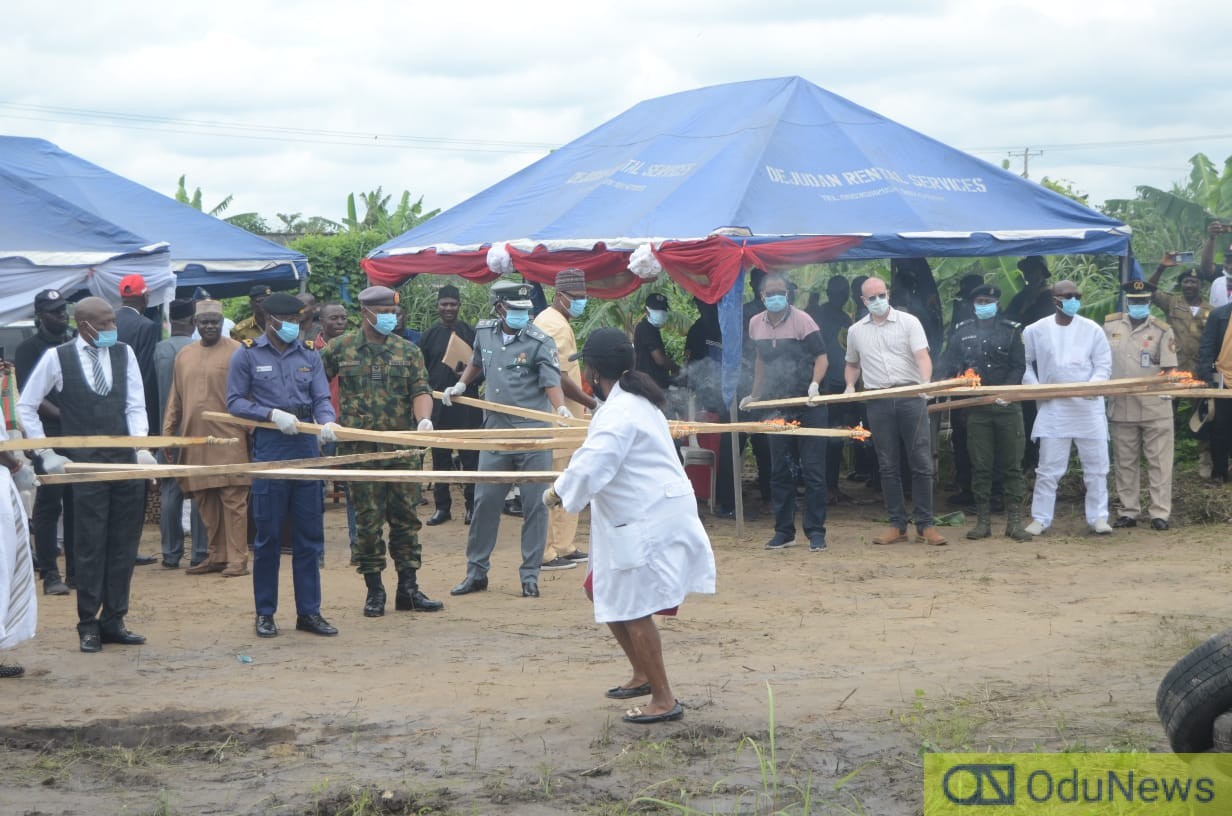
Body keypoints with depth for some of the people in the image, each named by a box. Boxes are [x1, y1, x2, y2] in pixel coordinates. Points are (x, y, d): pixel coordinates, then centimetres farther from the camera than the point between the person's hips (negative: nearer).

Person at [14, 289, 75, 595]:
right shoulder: (29, 348, 0)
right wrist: (63, 415, -18)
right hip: (48, 437, -5)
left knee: (78, 505, 6)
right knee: (48, 506, -5)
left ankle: (76, 571, 11)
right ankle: (50, 575, -3)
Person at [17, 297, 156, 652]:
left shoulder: (124, 353, 5)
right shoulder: (57, 358, -3)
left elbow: (135, 405, 3)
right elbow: (25, 407, 5)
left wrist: (142, 448, -12)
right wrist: (47, 454, 0)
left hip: (127, 463, 3)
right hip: (85, 465, -3)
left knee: (123, 546, 6)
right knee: (90, 548, 0)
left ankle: (114, 621, 16)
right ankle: (88, 625, 10)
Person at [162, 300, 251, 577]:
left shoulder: (236, 353, -2)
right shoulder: (184, 356, 15)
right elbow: (175, 399, 19)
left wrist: (250, 430, -9)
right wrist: (167, 434, 15)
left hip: (229, 439, -5)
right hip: (195, 440, 5)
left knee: (233, 499, -6)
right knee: (205, 502, 8)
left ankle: (237, 558, -3)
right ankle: (216, 556, 16)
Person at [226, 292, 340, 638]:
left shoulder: (308, 354, 9)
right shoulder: (247, 355, 0)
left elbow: (321, 398, 5)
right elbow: (235, 402, -2)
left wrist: (327, 420, -17)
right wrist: (272, 414, -15)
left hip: (306, 445, 3)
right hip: (269, 448, -3)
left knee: (310, 536, 5)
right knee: (268, 536, 2)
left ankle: (309, 612, 13)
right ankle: (265, 613, 12)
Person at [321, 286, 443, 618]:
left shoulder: (408, 351, 7)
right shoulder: (341, 348, 4)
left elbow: (420, 390, -1)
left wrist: (424, 418, -20)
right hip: (360, 449, -2)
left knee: (406, 517, 5)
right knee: (368, 520, 2)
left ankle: (408, 588, 12)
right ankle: (374, 591, 11)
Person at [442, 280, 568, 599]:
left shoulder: (540, 342, -8)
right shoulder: (484, 332, 7)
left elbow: (551, 382, -18)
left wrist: (561, 408, -35)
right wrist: (461, 385, 20)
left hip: (533, 433, -4)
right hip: (495, 430, 4)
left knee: (534, 505, 1)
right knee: (485, 501, 7)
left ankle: (530, 574, 10)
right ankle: (476, 572, 17)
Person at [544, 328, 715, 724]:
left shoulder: (619, 413, -20)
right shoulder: (638, 401, 14)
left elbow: (590, 468, -29)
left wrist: (557, 493, -12)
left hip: (649, 524, -11)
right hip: (653, 515, 11)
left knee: (634, 609, -4)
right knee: (602, 590, 20)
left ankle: (664, 700, 3)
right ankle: (643, 674, 29)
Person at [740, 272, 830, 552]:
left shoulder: (801, 321, -10)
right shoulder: (756, 324, 6)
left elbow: (821, 357, -11)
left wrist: (815, 384, -27)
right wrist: (755, 394, 18)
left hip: (807, 405, -5)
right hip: (777, 406, 5)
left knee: (812, 470, -3)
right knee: (780, 472, 9)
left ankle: (815, 532, 2)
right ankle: (784, 531, 16)